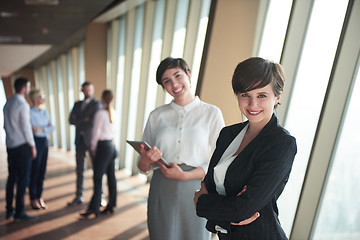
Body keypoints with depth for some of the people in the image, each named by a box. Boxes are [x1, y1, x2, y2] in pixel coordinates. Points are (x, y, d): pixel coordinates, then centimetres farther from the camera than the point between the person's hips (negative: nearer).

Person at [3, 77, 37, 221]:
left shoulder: (7, 104, 12)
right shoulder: (22, 104, -12)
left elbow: (6, 125, 15)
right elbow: (26, 127, -13)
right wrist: (32, 145, -7)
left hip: (10, 145, 8)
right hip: (22, 145, -8)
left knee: (12, 177, 13)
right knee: (23, 179, -3)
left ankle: (9, 211, 20)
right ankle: (19, 213, 1)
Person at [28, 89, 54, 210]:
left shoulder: (45, 113, 12)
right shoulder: (29, 113, -8)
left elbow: (51, 127, 6)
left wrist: (42, 128, -12)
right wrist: (46, 127, -14)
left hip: (44, 141, 6)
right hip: (35, 141, -6)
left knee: (42, 170, 9)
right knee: (34, 170, 0)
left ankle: (39, 197, 20)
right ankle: (33, 199, 13)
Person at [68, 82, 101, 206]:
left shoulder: (96, 103, -3)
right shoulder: (77, 104, 14)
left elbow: (93, 122, -16)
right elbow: (71, 120, 4)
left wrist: (78, 122, -5)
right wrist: (84, 121, -10)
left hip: (91, 139, -5)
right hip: (80, 139, 5)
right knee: (79, 169, 8)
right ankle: (79, 197, 16)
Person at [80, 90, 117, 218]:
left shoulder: (100, 113, -12)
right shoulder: (112, 112, 9)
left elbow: (96, 132, -11)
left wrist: (93, 147, 2)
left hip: (103, 146, -8)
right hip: (111, 146, 8)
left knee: (98, 178, -4)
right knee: (111, 176, 11)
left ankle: (93, 208, 1)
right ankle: (110, 206, 20)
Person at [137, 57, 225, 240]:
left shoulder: (211, 113, 0)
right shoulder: (156, 116, 7)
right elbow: (143, 168, 9)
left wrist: (184, 175, -17)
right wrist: (146, 158, -13)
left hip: (195, 191, -2)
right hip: (161, 192, 2)